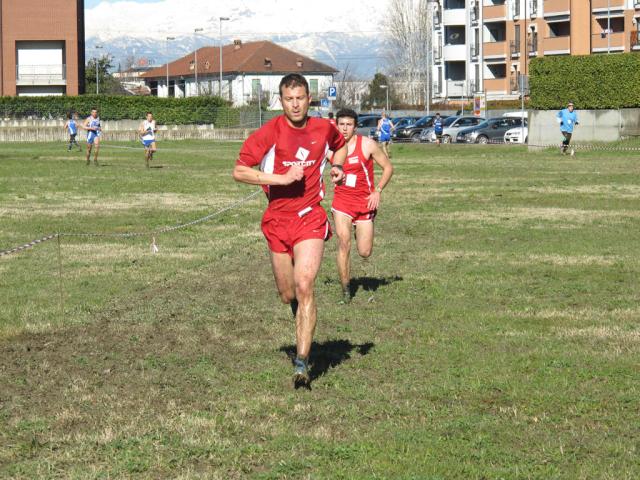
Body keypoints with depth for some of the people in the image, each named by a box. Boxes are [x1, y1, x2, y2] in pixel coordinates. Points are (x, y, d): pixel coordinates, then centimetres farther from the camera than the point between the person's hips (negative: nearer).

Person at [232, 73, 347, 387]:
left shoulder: (324, 129, 3)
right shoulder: (270, 132, -7)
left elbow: (340, 145, 28)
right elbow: (239, 171, -12)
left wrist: (338, 166, 6)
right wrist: (281, 178, -19)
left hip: (311, 219, -1)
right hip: (277, 220, 1)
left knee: (304, 287, -17)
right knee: (287, 295, 10)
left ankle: (302, 363, -18)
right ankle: (303, 321, 48)